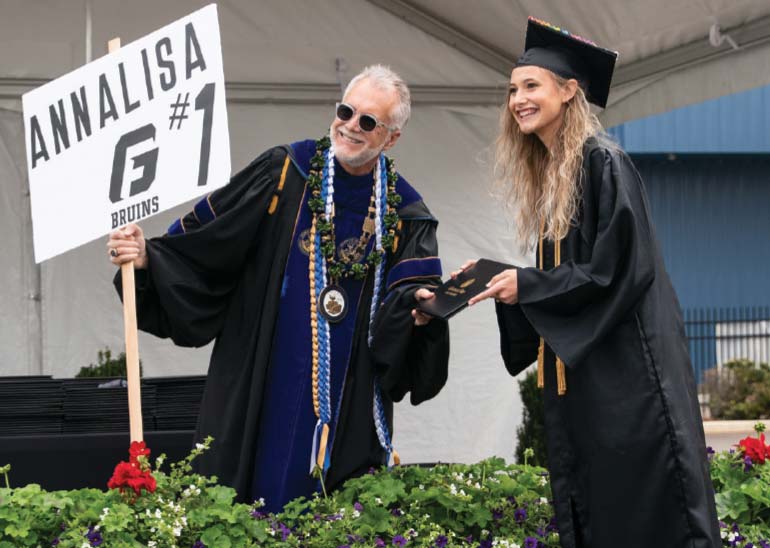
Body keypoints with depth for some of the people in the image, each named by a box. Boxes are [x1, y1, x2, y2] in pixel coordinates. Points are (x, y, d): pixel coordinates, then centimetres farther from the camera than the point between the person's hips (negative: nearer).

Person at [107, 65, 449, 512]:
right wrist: (148, 257, -17)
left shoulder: (404, 217, 4)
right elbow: (203, 245, -2)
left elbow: (413, 294, -6)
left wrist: (419, 306, -29)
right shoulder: (285, 174, 0)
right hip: (264, 387, -1)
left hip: (349, 404, 1)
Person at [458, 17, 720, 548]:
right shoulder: (546, 174, 13)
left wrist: (528, 286, -14)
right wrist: (495, 273, 6)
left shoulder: (603, 163, -13)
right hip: (576, 365, 9)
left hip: (627, 358, -9)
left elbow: (621, 269, -18)